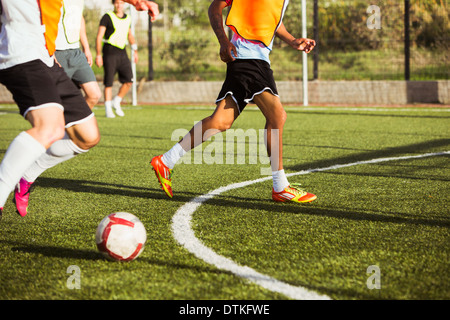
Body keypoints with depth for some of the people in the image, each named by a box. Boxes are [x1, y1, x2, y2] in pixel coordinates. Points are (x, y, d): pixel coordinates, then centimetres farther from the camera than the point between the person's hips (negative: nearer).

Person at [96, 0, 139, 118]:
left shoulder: (127, 18, 12)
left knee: (129, 81, -5)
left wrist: (135, 50, 23)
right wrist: (98, 54, -13)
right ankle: (108, 109, 5)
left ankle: (116, 102, 14)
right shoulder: (107, 17, -4)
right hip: (109, 53, -5)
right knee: (109, 83, -4)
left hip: (122, 53, 5)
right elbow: (99, 37, -7)